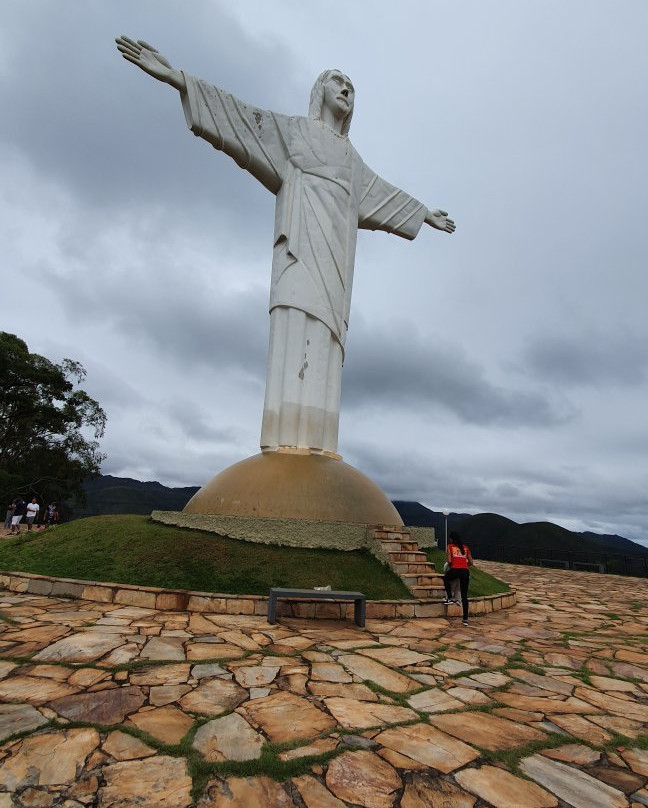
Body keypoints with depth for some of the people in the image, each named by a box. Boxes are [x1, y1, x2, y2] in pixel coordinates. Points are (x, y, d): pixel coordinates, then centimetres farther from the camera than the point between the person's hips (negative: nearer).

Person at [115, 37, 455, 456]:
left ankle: (315, 442, -19)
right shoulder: (293, 127, 21)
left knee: (326, 325, -11)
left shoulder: (351, 157, 36)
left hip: (336, 241, 6)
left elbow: (384, 193, 45)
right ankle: (286, 437, -32)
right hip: (305, 231, -5)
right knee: (300, 313, -25)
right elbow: (241, 115, 12)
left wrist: (425, 214, 55)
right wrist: (175, 77, 1)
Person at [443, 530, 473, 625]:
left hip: (454, 570, -3)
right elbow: (471, 562, 14)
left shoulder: (450, 546, 8)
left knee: (446, 579, 33)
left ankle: (449, 598, 21)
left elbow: (449, 561, -2)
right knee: (464, 596, 9)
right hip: (465, 571, 3)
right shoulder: (465, 547, 17)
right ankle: (465, 619, 6)